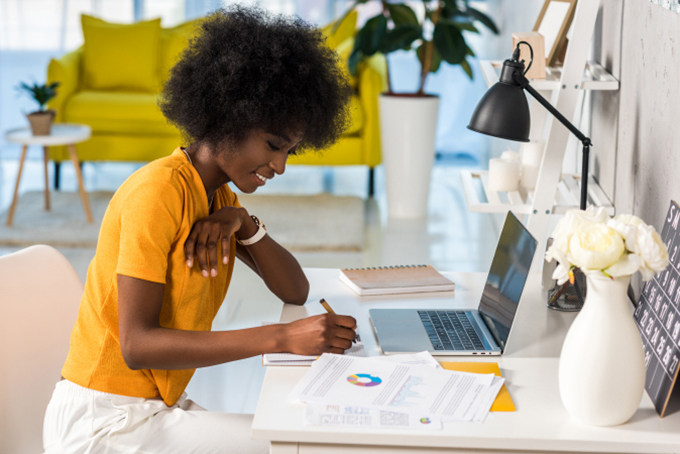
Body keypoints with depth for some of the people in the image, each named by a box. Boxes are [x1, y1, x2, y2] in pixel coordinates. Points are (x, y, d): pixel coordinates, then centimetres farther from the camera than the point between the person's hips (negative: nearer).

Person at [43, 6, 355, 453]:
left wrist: (244, 224, -11)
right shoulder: (159, 190, -18)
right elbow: (136, 344, -25)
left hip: (158, 403, 8)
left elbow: (295, 291, 8)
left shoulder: (219, 197, 9)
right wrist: (282, 337, -31)